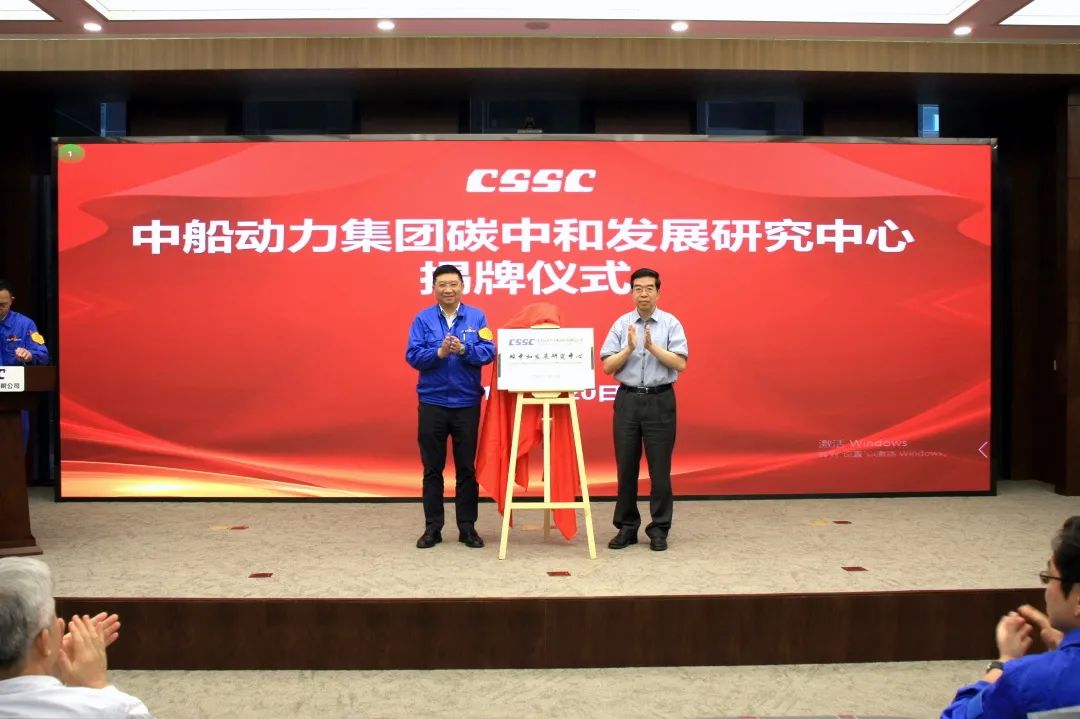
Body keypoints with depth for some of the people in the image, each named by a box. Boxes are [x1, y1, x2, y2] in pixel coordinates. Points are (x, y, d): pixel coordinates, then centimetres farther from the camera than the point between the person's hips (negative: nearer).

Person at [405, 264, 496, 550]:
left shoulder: (476, 317, 2)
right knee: (432, 469, 7)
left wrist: (463, 349, -24)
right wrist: (440, 352, -23)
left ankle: (467, 527, 17)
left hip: (467, 403, 0)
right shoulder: (423, 319, 1)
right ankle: (432, 528, 16)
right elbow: (412, 356, -7)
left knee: (467, 468, 7)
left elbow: (488, 352, -7)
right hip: (432, 403, 0)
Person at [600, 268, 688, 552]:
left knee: (659, 468, 2)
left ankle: (659, 529, 13)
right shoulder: (621, 324, 4)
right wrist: (629, 348, -15)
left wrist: (653, 347, -18)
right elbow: (608, 367, -1)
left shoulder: (671, 323, 0)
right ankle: (626, 527, 17)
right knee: (626, 467, 6)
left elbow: (680, 363, -10)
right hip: (627, 400, 2)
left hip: (660, 401, -2)